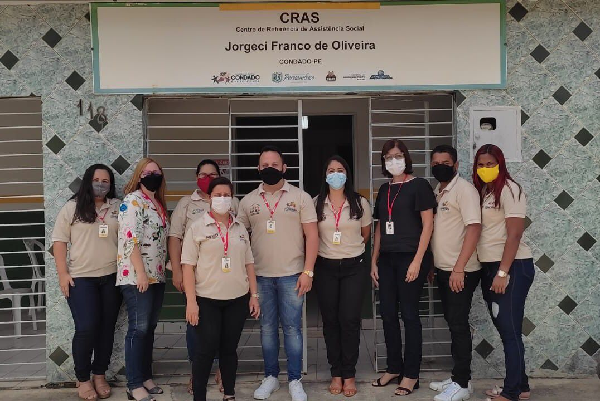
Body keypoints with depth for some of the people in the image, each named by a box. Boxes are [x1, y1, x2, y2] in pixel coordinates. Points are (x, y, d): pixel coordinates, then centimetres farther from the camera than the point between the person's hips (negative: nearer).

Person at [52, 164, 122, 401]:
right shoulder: (72, 208, 3)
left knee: (107, 327, 7)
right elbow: (59, 241, 2)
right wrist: (63, 273, -5)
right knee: (86, 328, -7)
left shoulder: (118, 208, 8)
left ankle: (99, 375, 22)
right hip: (81, 278, -2)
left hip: (112, 277, 2)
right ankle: (82, 379, 12)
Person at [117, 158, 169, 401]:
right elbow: (130, 239, -18)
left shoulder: (159, 204, 17)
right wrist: (141, 273, -22)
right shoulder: (133, 201, -9)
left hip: (156, 276, 8)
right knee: (139, 329, -5)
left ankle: (146, 377, 23)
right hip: (136, 277, -8)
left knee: (149, 329, 13)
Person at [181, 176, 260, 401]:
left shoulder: (240, 229, 9)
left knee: (229, 349, 12)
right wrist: (191, 301, -13)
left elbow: (249, 263, 12)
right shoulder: (197, 227, -3)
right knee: (205, 350, 0)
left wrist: (254, 294, 6)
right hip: (207, 299, -3)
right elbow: (188, 266, -7)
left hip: (237, 299, 3)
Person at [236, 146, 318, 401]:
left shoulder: (300, 197, 0)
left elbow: (312, 235, -2)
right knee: (267, 328, 11)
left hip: (292, 275, -2)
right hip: (260, 276, 2)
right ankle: (271, 377, 26)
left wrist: (308, 272, -9)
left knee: (292, 328, 3)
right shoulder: (248, 201, 6)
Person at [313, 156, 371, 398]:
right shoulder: (316, 204, -1)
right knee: (330, 320, 6)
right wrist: (329, 250, 10)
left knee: (350, 320, -2)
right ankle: (336, 373, 19)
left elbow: (366, 234, 11)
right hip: (325, 268, 1)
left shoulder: (360, 203, -1)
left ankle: (349, 374, 13)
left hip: (353, 268, -1)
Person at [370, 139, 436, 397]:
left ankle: (411, 375, 12)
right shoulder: (384, 189, 13)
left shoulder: (419, 186, -4)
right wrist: (374, 260, 11)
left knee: (409, 314, 0)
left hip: (410, 257, -6)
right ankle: (394, 368, 23)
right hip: (387, 259, 6)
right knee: (388, 314, 9)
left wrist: (417, 260, -15)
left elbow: (427, 225, -9)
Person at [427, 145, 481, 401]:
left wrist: (459, 268, -23)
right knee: (452, 323, 13)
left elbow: (474, 228, -19)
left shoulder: (464, 189, -11)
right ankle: (458, 377, 24)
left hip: (461, 272, -8)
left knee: (459, 325, -2)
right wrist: (431, 264, 13)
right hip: (443, 270, 8)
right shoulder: (437, 192, 13)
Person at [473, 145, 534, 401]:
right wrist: (490, 272, 5)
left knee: (510, 329, -2)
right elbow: (478, 231, 10)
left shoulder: (509, 189, -10)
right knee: (504, 328, 13)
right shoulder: (482, 191, 12)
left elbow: (514, 235, -17)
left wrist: (503, 273, -20)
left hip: (513, 267, -8)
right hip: (489, 266, 8)